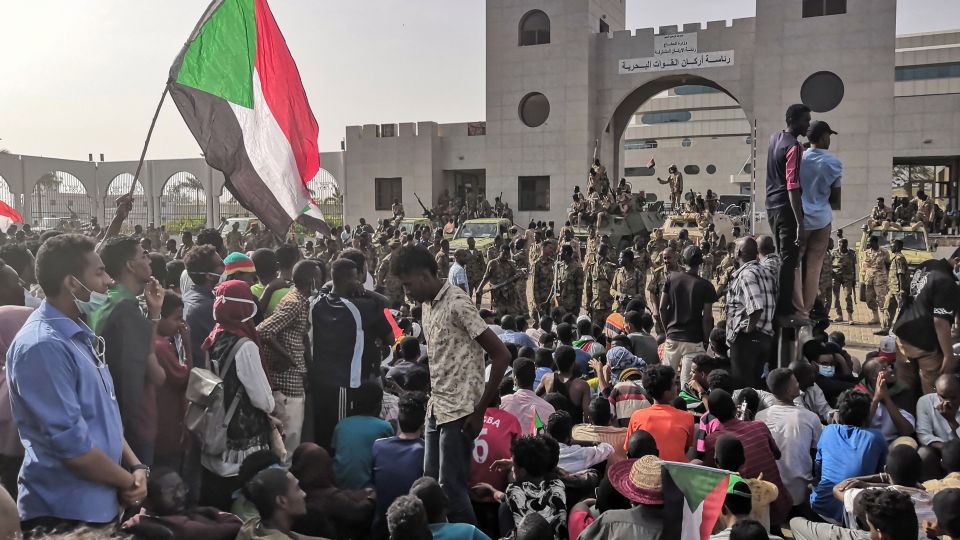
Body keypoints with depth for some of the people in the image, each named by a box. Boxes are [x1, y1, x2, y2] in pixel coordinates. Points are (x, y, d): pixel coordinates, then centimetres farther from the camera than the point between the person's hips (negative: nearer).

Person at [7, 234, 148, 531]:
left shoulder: (77, 334, 10)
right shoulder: (43, 345, -22)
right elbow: (70, 443, -24)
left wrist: (135, 465, 0)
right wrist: (128, 481, -11)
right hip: (64, 512, -9)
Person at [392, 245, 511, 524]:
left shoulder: (457, 303, -16)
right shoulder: (428, 306, 10)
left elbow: (502, 355, -18)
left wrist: (480, 411, -15)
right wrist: (432, 400, 6)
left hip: (459, 411, -8)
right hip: (436, 409, 8)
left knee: (451, 487, -3)